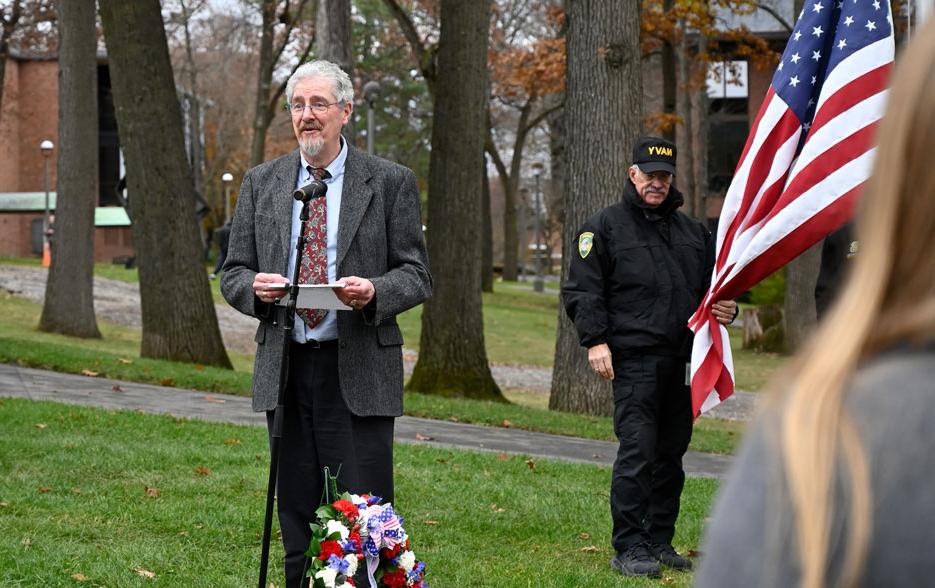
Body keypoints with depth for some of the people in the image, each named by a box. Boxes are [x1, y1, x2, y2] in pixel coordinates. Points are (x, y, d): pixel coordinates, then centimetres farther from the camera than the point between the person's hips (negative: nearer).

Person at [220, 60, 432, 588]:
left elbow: (417, 275, 1)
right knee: (298, 519, 8)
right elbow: (234, 273, 13)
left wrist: (374, 291, -20)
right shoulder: (262, 183, 11)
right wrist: (255, 287, -11)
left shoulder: (391, 183, 1)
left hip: (359, 371, -3)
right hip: (285, 370, 3)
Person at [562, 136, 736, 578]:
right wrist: (595, 340, -13)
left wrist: (725, 307, 5)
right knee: (638, 451, -12)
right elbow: (582, 290, -2)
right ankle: (629, 547, -9)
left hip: (682, 361, 6)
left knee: (671, 454, 9)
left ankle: (660, 542, 18)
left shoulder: (692, 232, 19)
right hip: (634, 360, -6)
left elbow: (712, 283, 28)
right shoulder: (606, 227, 3)